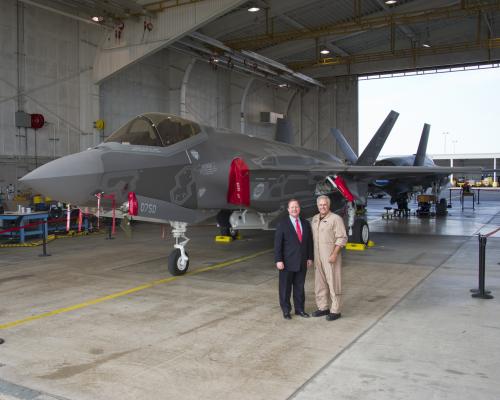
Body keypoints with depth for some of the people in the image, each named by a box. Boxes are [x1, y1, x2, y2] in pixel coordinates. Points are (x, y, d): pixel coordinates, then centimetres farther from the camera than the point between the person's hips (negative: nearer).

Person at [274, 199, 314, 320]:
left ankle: (299, 309, 24)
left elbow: (309, 241, 12)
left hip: (302, 262, 4)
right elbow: (277, 244, -9)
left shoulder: (305, 223, 9)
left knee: (300, 287, 11)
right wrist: (278, 260, -14)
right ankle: (286, 310, 17)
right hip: (287, 262, -4)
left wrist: (310, 257, 7)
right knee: (285, 288, 5)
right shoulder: (282, 224, -6)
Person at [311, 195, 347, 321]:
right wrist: (311, 255, 13)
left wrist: (334, 254, -19)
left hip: (331, 257, -7)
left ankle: (335, 311, 7)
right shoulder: (315, 219, 11)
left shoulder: (336, 219, -10)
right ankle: (323, 307, 25)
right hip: (318, 257, 7)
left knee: (333, 283, -1)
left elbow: (342, 238, -13)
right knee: (320, 283, 13)